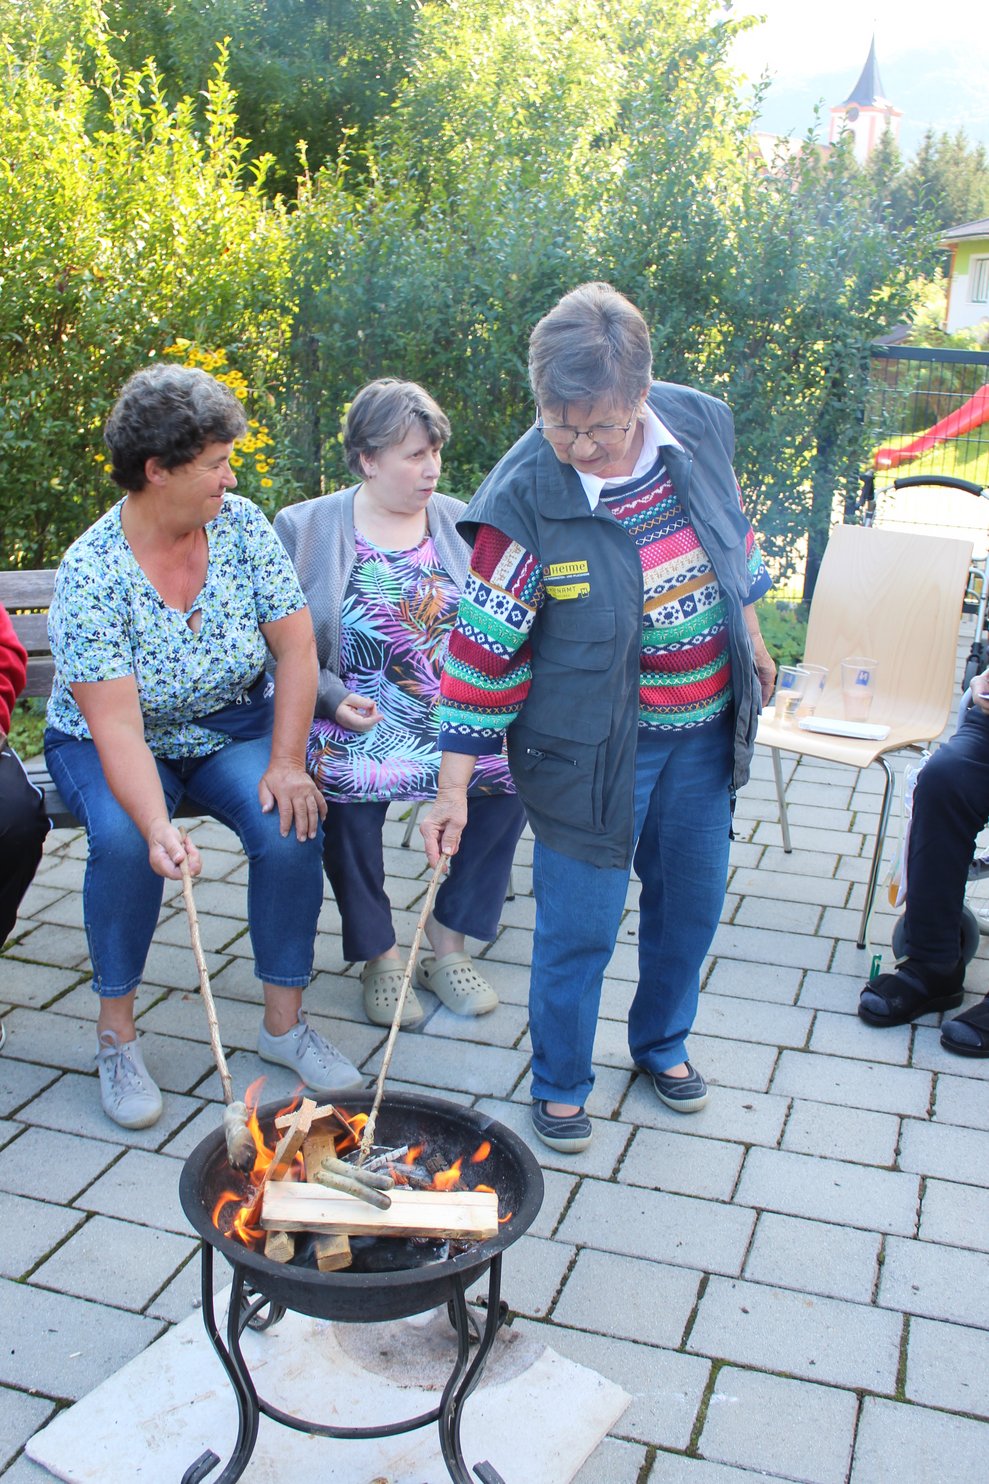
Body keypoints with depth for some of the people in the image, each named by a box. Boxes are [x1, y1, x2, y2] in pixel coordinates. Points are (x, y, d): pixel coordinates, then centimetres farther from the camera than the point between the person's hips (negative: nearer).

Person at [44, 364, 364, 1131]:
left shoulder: (242, 525, -12)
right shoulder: (91, 573, -23)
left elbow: (296, 648, -10)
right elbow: (117, 728, -29)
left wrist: (287, 764, -20)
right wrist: (160, 829, -45)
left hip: (234, 725, 3)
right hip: (113, 744, -2)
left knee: (290, 828, -24)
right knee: (124, 840, -31)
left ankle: (285, 1020, -5)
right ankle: (117, 1032, -9)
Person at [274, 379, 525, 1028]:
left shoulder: (458, 522, 12)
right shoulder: (305, 527, 4)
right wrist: (332, 697, -14)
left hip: (455, 711, 3)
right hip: (355, 715, -2)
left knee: (513, 773, -25)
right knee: (349, 785, -33)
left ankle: (448, 939, -5)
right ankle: (379, 954, -9)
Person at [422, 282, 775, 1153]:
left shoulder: (701, 426, -8)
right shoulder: (524, 499, -21)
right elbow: (483, 647, -16)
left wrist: (751, 639, 20)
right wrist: (453, 788, -14)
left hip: (702, 729, 5)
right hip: (592, 745, -5)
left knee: (692, 901, 18)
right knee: (580, 927, 4)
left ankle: (662, 1043, 44)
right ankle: (560, 1085, 29)